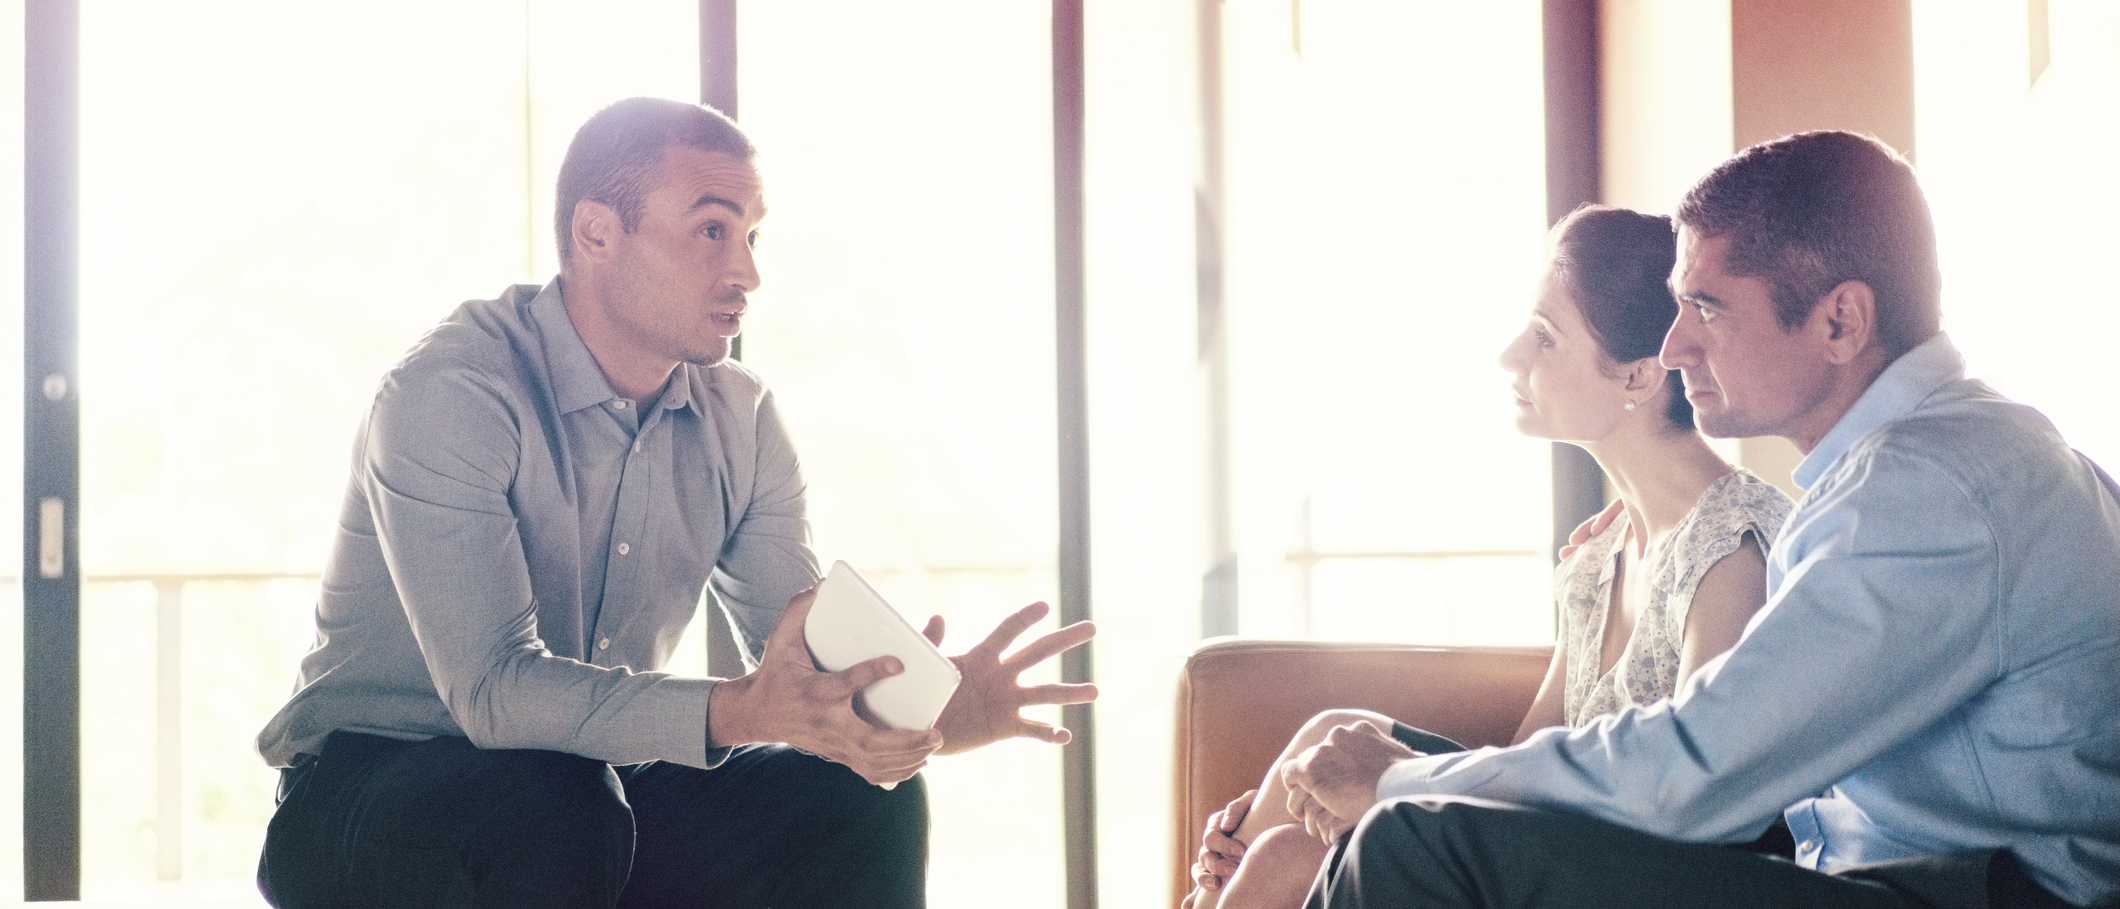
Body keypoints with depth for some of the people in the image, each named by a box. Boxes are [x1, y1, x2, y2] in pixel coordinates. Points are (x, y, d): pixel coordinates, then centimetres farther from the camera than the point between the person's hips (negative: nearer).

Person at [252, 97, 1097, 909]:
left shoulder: (739, 418, 0)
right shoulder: (448, 396, -21)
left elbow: (815, 666, -4)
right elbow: (494, 690, -30)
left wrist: (931, 706, -28)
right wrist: (737, 712, -44)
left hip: (601, 787, 6)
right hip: (366, 804, -5)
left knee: (860, 799, -16)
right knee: (555, 808, -37)